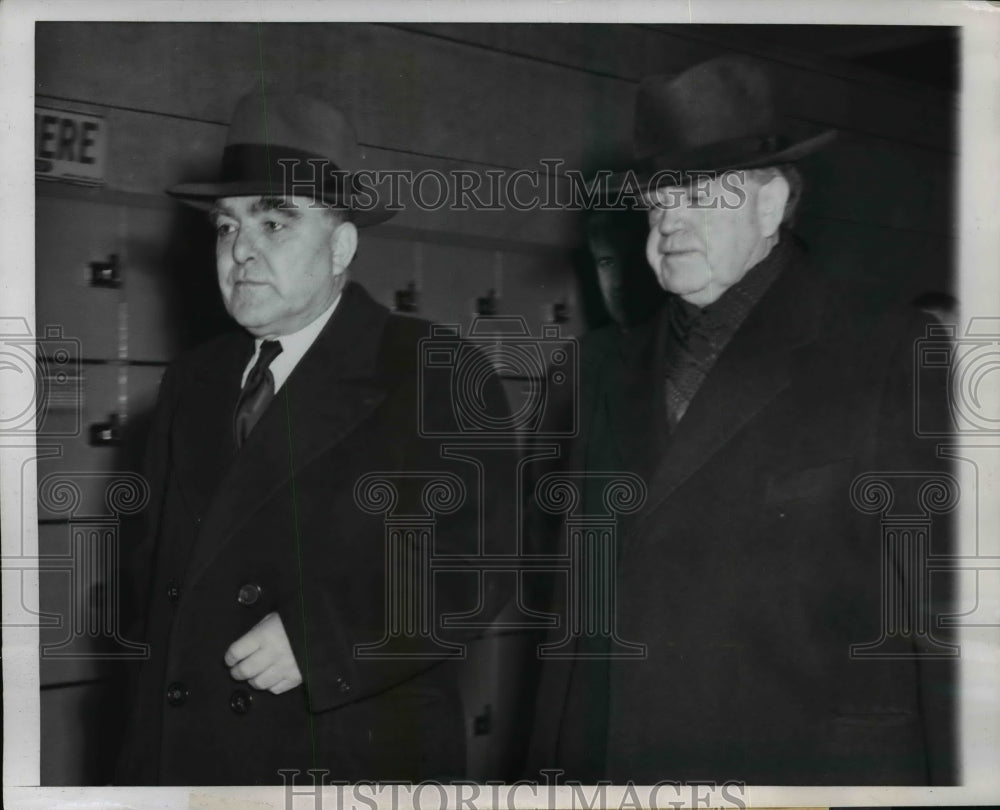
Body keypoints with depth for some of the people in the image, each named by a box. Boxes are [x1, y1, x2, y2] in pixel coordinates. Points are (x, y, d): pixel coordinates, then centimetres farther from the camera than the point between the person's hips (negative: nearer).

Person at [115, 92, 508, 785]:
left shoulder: (436, 375, -7)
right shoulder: (193, 384, 11)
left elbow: (483, 562, -13)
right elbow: (160, 571, 13)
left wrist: (321, 638, -21)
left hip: (355, 759, -4)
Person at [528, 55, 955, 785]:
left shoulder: (894, 356, -6)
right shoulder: (613, 373, 10)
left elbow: (946, 609, -8)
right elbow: (581, 599, 12)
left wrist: (953, 777, -11)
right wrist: (555, 762, 10)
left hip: (819, 766, -4)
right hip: (617, 765, 5)